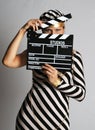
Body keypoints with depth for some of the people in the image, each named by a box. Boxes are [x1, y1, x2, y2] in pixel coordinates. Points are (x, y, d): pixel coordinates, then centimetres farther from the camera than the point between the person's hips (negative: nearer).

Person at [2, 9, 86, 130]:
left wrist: (57, 82, -20)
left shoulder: (74, 56, -4)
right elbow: (8, 61, -16)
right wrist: (22, 31, -15)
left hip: (57, 120, 0)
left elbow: (81, 94, -6)